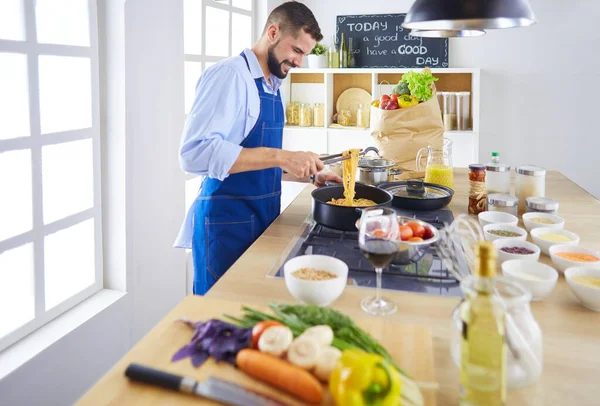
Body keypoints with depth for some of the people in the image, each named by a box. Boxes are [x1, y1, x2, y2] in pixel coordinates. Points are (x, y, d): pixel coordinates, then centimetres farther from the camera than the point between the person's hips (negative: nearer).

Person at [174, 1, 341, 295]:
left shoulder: (271, 86, 13)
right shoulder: (229, 75, -14)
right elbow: (194, 152, -26)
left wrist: (309, 174, 10)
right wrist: (280, 157, -28)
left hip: (263, 218, 8)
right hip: (227, 223, -8)